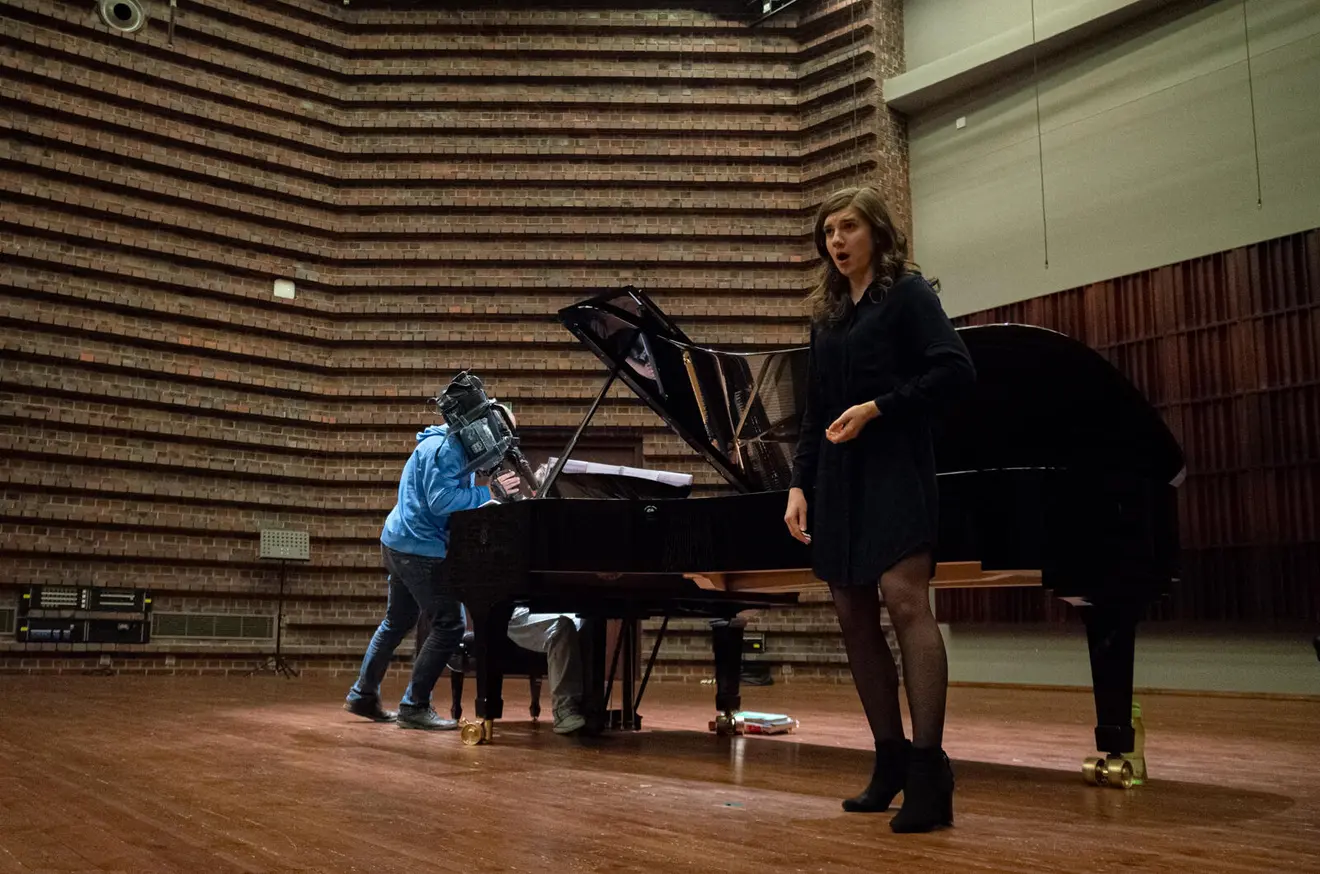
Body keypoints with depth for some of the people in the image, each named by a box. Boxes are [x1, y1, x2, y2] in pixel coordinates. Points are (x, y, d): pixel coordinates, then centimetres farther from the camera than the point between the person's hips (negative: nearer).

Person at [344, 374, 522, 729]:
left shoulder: (455, 447, 14)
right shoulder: (444, 448, -18)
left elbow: (450, 500, 13)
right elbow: (441, 501, -26)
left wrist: (495, 493, 3)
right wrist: (490, 493, -25)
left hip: (400, 543, 11)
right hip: (419, 549, -11)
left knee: (397, 623, 21)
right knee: (448, 625, -8)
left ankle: (363, 696, 32)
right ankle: (415, 707, -1)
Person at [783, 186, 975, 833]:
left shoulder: (907, 292, 2)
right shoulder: (826, 314, 19)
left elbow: (956, 373, -10)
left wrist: (876, 408, -15)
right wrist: (800, 485, 8)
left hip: (894, 470, -7)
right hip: (836, 478, 7)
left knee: (905, 601, -18)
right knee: (853, 616, 5)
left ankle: (929, 772, -18)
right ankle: (891, 759, 15)